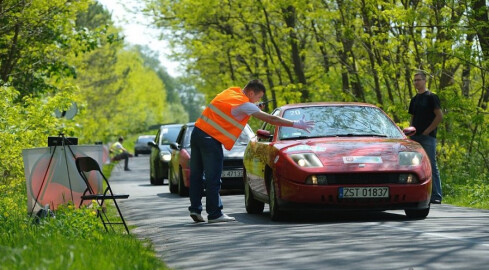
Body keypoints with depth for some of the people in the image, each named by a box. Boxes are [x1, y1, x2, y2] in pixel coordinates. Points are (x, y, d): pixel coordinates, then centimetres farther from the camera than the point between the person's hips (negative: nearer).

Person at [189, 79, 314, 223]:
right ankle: (214, 214, 2)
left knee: (196, 174, 11)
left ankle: (195, 209, 14)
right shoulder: (244, 105, -11)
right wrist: (295, 124, -7)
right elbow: (270, 119, -11)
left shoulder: (232, 91, 11)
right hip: (210, 138, -9)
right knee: (213, 178, -2)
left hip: (198, 131, 9)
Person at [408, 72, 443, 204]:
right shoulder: (414, 99, 18)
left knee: (431, 166, -8)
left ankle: (436, 196, -7)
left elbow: (439, 116, -9)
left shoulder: (431, 97, -3)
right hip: (415, 137, 7)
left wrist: (427, 131, -12)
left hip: (428, 137, -7)